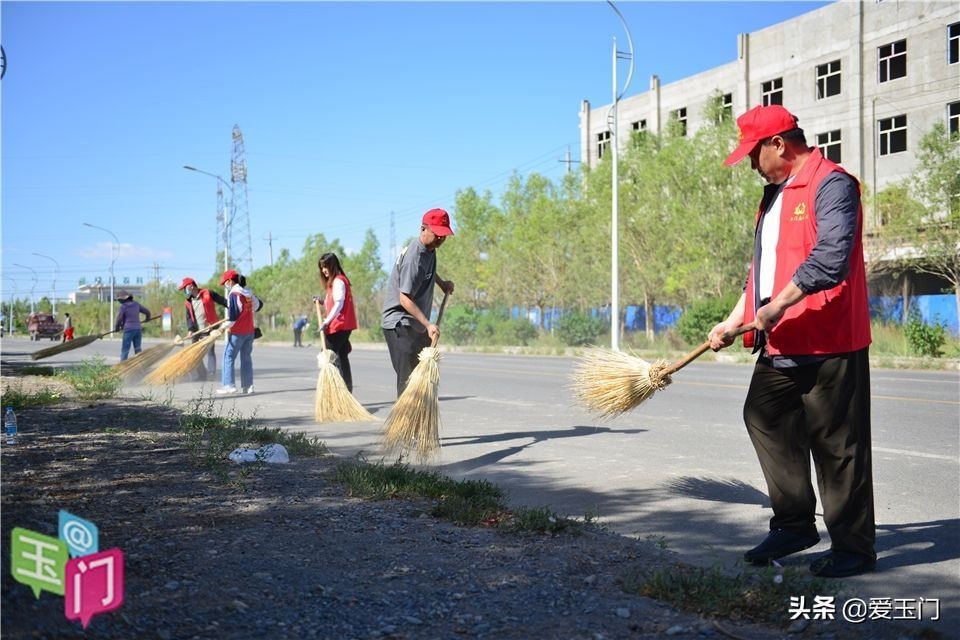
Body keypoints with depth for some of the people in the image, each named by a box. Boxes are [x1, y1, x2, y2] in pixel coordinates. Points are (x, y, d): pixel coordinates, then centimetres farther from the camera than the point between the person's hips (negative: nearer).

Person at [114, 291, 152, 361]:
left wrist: (117, 327, 11)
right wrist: (147, 318, 38)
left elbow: (119, 319, -7)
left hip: (129, 330, -5)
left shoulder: (123, 306, -8)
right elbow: (147, 311, 16)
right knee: (137, 349, 10)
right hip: (138, 329, 5)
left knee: (125, 350, -3)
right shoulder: (136, 304, 9)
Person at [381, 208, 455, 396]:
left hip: (417, 325, 10)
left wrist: (442, 283, 16)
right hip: (400, 324, -10)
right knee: (409, 380, -14)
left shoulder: (429, 249, 6)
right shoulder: (414, 257, -23)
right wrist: (428, 324, -30)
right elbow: (405, 298, -26)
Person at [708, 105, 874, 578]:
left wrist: (778, 306, -22)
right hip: (779, 345, 10)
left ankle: (853, 546, 11)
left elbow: (830, 257, -25)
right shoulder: (775, 194, 19)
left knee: (837, 445, -2)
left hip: (827, 344, -10)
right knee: (763, 419, 10)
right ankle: (794, 525, 24)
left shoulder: (830, 185, -11)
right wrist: (733, 323, 21)